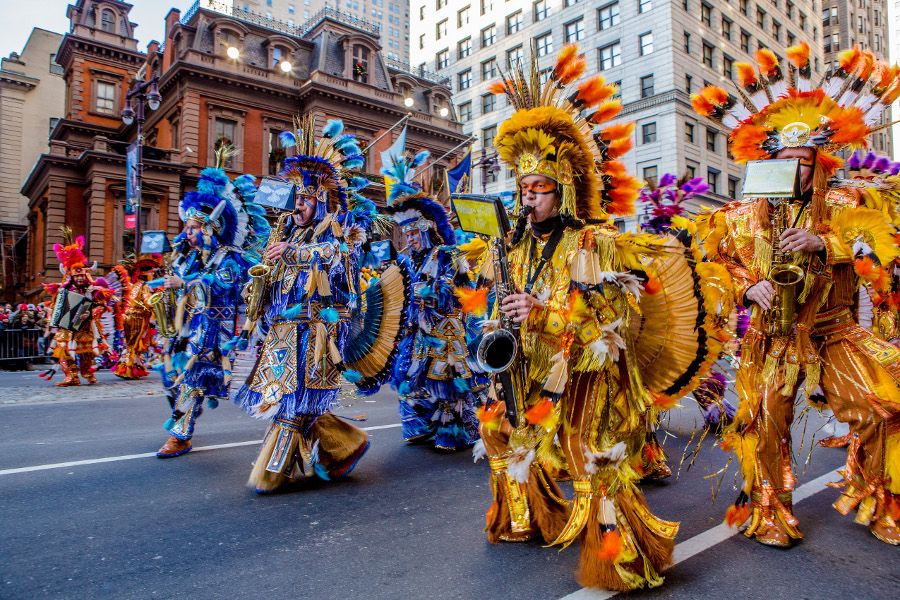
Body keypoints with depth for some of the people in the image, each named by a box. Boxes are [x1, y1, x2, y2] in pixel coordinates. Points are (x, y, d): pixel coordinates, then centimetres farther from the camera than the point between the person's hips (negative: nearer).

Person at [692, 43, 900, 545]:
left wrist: (823, 241, -27)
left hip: (835, 335, 1)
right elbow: (713, 259, 4)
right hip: (773, 339, 0)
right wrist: (749, 285, -12)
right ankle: (771, 510, 12)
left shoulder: (843, 204, 2)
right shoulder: (746, 215, 4)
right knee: (767, 418, -7)